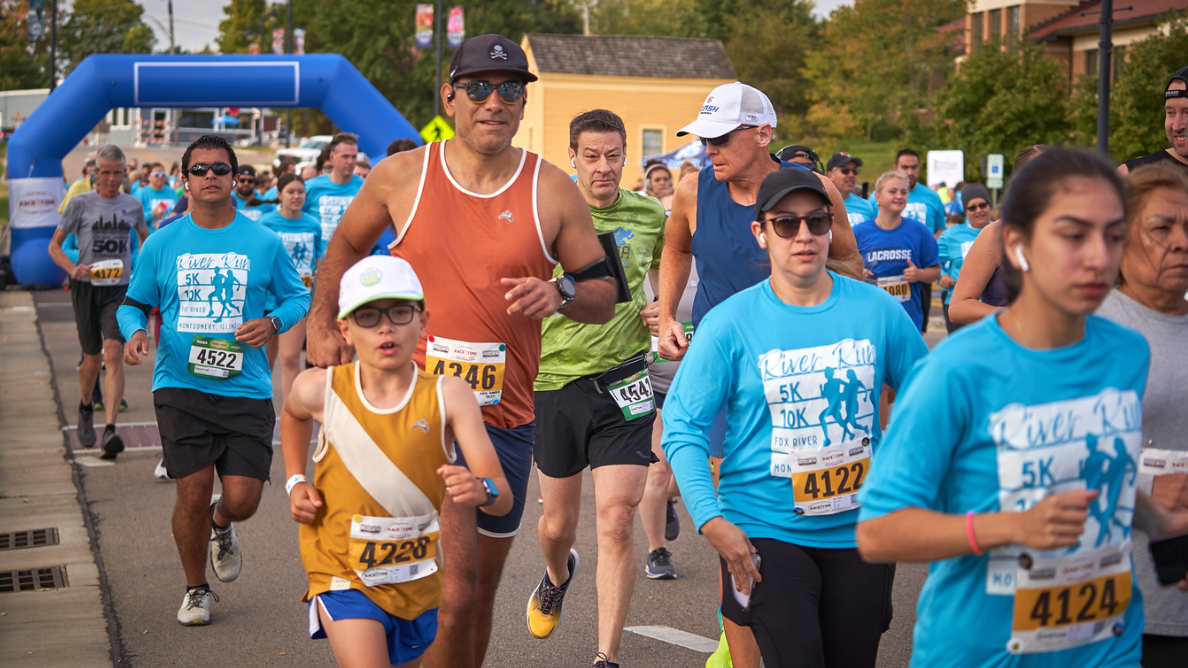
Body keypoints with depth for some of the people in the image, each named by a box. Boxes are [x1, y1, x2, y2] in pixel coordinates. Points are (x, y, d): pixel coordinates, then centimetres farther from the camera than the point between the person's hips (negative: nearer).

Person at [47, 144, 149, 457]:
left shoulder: (132, 205, 6)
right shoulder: (80, 203, 0)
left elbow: (146, 237, 26)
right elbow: (54, 246, 2)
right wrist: (72, 268, -17)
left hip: (120, 290, 0)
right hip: (87, 288, 0)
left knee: (114, 355, -16)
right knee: (92, 359, 9)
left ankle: (110, 430, -22)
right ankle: (85, 409, 40)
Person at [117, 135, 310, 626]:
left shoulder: (264, 242, 3)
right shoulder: (161, 244, 5)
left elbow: (298, 296, 12)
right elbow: (133, 303, 13)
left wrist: (274, 323, -9)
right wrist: (134, 332, -9)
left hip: (246, 389, 0)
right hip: (180, 387, 0)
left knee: (243, 499, -5)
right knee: (193, 490, -6)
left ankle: (220, 527, 36)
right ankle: (196, 589, 19)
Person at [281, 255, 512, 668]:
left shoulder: (448, 395, -13)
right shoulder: (321, 390, -9)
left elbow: (504, 498, -17)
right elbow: (293, 414, 20)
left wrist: (481, 490, -40)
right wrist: (295, 482, 7)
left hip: (417, 581, 2)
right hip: (344, 576, -2)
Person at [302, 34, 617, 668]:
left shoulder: (552, 192, 0)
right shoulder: (402, 176, -1)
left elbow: (604, 295, 5)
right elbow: (346, 245, 19)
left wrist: (561, 294, -16)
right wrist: (321, 325, 11)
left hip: (505, 413, 3)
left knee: (479, 589, 16)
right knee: (456, 582, -18)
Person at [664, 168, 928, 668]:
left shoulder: (877, 309, -1)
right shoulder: (729, 324, -9)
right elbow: (682, 426, -8)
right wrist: (709, 519, -18)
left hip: (858, 532, 4)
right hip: (765, 532, -3)